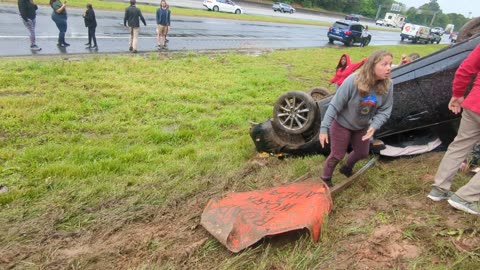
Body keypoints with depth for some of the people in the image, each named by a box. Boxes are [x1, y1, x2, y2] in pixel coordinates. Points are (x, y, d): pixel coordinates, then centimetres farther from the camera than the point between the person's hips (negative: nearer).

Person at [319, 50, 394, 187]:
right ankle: (325, 180, 31)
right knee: (337, 155, 6)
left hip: (363, 126, 5)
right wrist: (324, 128, -27)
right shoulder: (353, 81, -33)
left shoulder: (387, 85, -19)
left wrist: (374, 126, -30)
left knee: (362, 153, 20)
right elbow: (334, 105, -27)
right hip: (342, 124, -5)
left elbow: (385, 110, -12)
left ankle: (347, 168, 51)